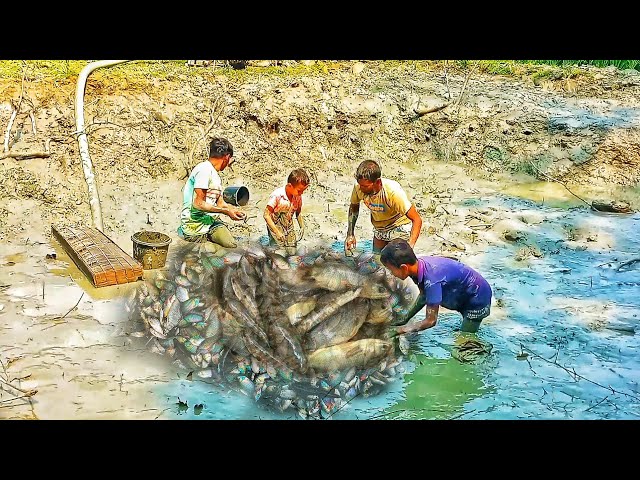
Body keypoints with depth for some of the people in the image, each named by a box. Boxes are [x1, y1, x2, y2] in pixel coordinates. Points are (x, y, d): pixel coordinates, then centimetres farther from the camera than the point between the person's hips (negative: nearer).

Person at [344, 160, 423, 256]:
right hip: (379, 229, 5)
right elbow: (354, 207, 2)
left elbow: (417, 219, -34)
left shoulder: (392, 192, -37)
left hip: (400, 226, -5)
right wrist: (350, 234, -7)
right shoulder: (358, 188, -23)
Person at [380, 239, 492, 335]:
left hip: (478, 298, -8)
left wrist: (402, 329, -25)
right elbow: (423, 296, 3)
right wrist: (405, 318, -1)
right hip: (465, 296, 8)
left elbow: (431, 320, -32)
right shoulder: (419, 263, -16)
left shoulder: (431, 279, -40)